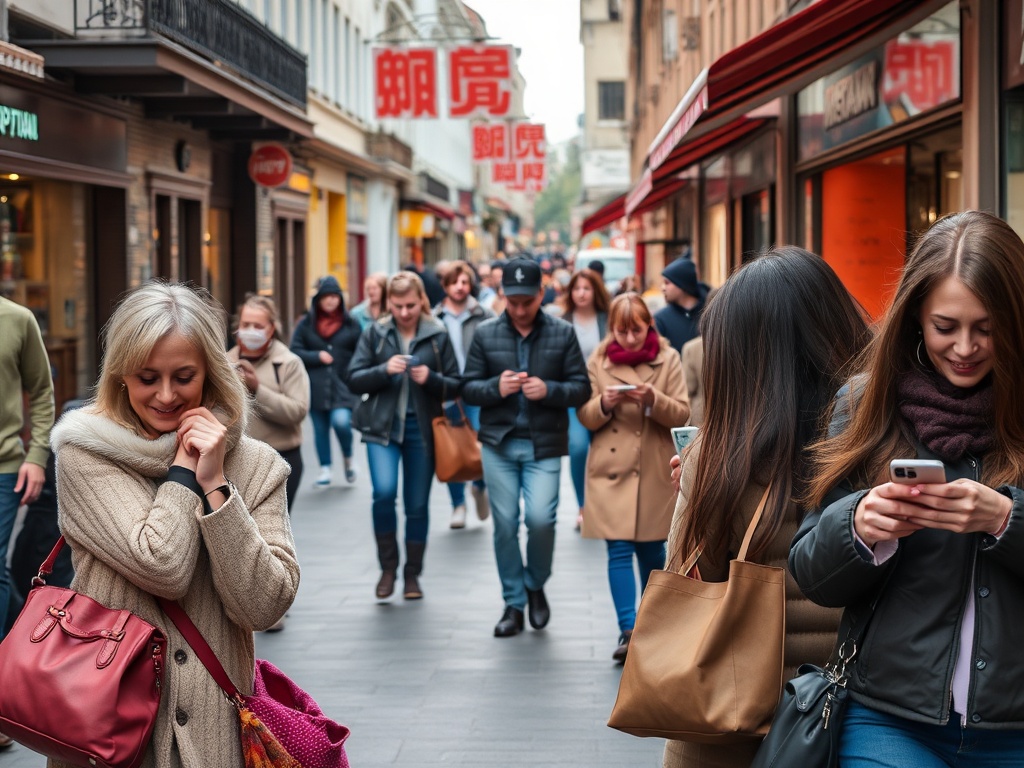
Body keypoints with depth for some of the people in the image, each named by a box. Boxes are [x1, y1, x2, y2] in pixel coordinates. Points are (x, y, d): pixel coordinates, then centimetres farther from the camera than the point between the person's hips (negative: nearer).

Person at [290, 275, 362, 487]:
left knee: (341, 421, -19)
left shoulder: (350, 324, 2)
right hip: (315, 387, 2)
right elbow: (295, 350, 2)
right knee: (320, 429, 7)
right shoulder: (306, 323, 3)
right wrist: (317, 356, -11)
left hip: (343, 385, -2)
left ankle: (348, 457, 9)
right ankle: (325, 468, 21)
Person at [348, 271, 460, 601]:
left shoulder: (438, 336, 1)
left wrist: (431, 379, -17)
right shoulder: (374, 334, 3)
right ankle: (388, 567, -1)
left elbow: (455, 386, 3)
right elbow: (354, 379, 0)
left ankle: (412, 575, 22)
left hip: (422, 429, 1)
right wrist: (384, 370, -17)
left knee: (417, 505, 7)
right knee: (384, 492, -20)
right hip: (382, 426, 0)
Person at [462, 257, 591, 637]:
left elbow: (581, 388, 1)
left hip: (544, 445, -1)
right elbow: (468, 387, 5)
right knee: (505, 523, 4)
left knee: (540, 518, -13)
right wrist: (496, 387, -15)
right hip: (498, 443, 2)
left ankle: (536, 585, 16)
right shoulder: (485, 334, 4)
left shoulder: (563, 334, 1)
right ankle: (513, 604, 18)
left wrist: (549, 390, -17)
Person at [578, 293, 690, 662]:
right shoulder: (599, 361, 4)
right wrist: (604, 403, -18)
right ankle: (628, 630, -9)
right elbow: (585, 417, 3)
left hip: (655, 470, 0)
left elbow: (682, 414, -3)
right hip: (612, 468, 0)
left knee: (651, 550, 11)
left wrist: (654, 399, -21)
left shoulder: (668, 359, 1)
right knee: (619, 549, -8)